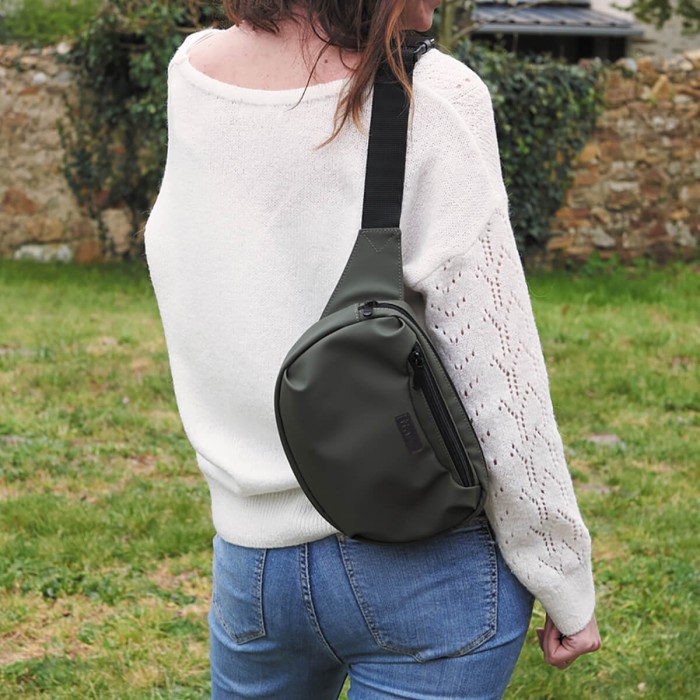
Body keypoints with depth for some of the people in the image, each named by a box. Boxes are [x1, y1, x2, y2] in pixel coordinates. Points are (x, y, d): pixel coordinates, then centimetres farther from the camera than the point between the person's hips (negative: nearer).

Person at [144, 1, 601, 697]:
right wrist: (567, 586, -5)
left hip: (252, 559, 5)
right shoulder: (431, 101, -20)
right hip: (430, 569, -5)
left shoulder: (189, 73, -5)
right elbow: (496, 382, -16)